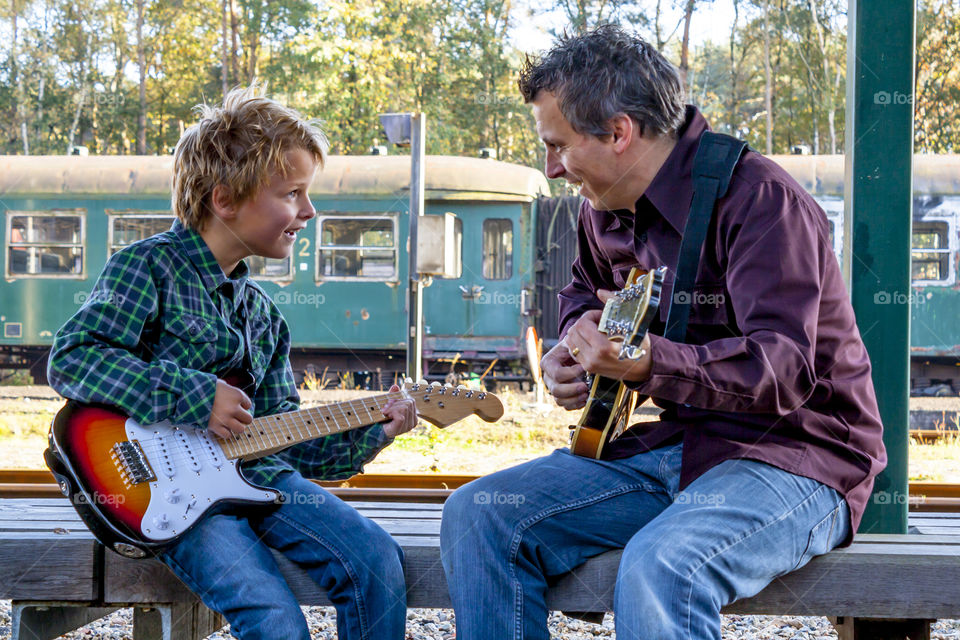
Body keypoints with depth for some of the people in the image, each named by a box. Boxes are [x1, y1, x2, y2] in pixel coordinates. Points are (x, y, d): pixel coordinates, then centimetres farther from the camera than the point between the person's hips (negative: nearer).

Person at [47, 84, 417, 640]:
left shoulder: (262, 312, 19)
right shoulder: (149, 267, -4)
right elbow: (72, 359, -15)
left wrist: (368, 434, 4)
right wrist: (193, 396, -19)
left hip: (256, 470, 7)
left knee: (377, 563, -13)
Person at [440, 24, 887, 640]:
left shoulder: (758, 197, -17)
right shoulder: (606, 209, 10)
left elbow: (784, 369, -28)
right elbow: (584, 293, 33)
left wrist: (650, 365, -43)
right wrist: (571, 349, 10)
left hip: (793, 456, -8)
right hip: (671, 445, 8)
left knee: (660, 567, -38)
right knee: (477, 514, -8)